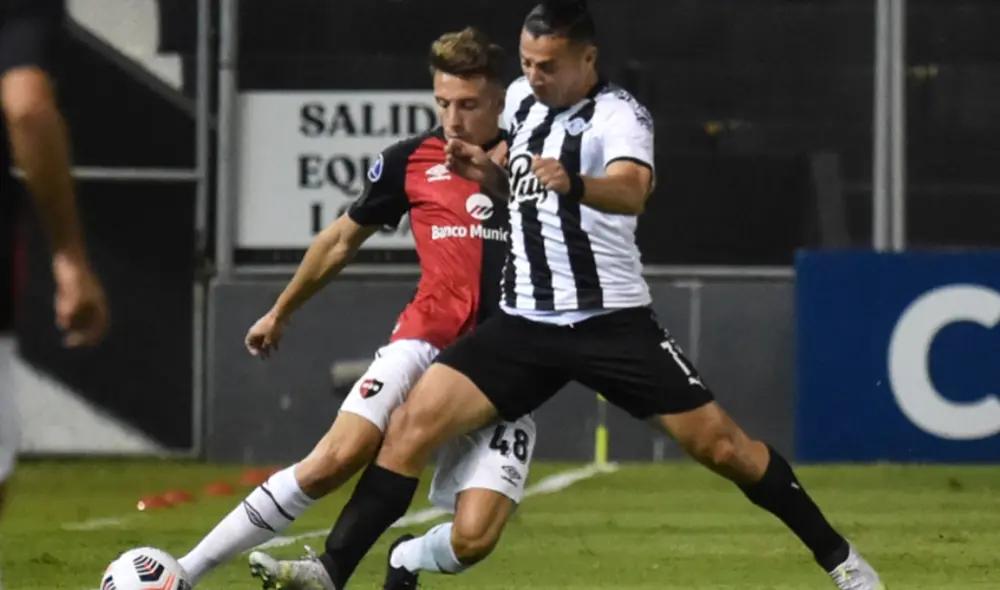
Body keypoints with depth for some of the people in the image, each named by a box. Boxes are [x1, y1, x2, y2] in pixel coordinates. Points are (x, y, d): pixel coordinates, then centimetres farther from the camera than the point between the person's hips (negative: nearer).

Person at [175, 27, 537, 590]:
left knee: (474, 538, -17)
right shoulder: (411, 161, 5)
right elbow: (342, 239, 21)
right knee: (338, 457, -25)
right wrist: (280, 312, 31)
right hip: (427, 341, 0)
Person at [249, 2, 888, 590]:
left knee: (720, 444, -7)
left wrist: (573, 184, -56)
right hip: (524, 323, 5)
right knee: (413, 423, -12)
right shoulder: (522, 99, 8)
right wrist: (486, 171, 5)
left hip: (612, 320, -5)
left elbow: (631, 191, -35)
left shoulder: (619, 117, -13)